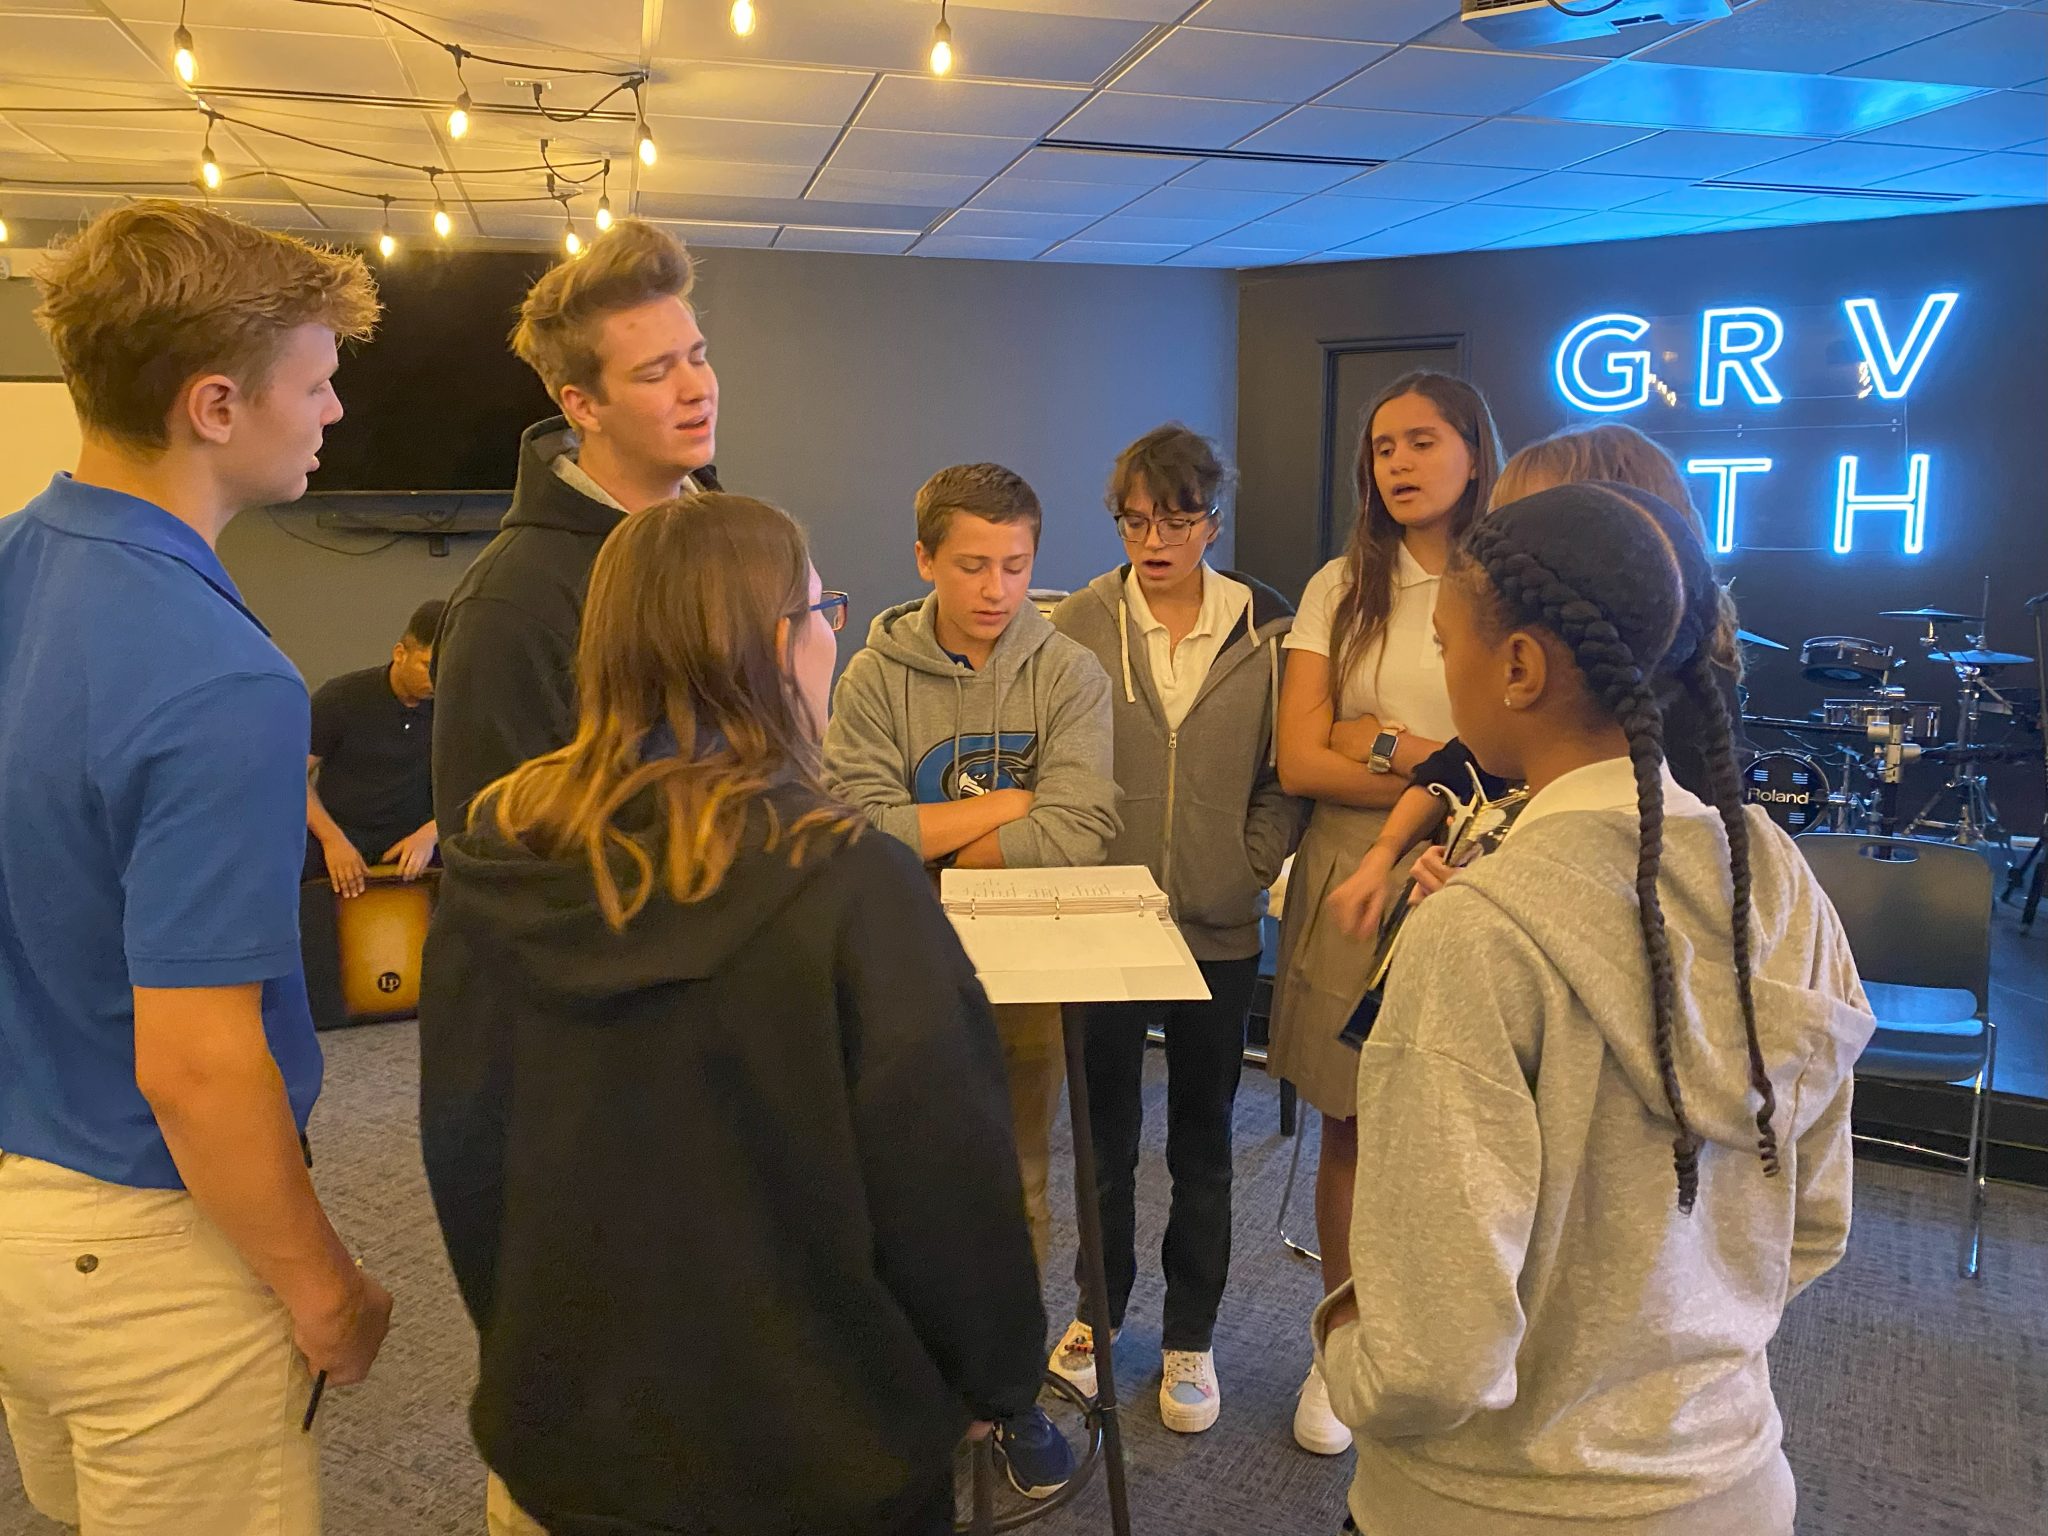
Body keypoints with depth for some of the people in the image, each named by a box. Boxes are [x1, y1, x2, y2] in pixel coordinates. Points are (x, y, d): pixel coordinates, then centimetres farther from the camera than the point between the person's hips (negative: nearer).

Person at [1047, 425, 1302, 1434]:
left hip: (1219, 931, 0)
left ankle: (1190, 1337, 31)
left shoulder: (1267, 631, -2)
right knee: (1105, 1133, 14)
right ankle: (1098, 1311, 36)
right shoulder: (1077, 628, -3)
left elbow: (1288, 774, 2)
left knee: (1202, 1140, 13)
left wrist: (1250, 870, -7)